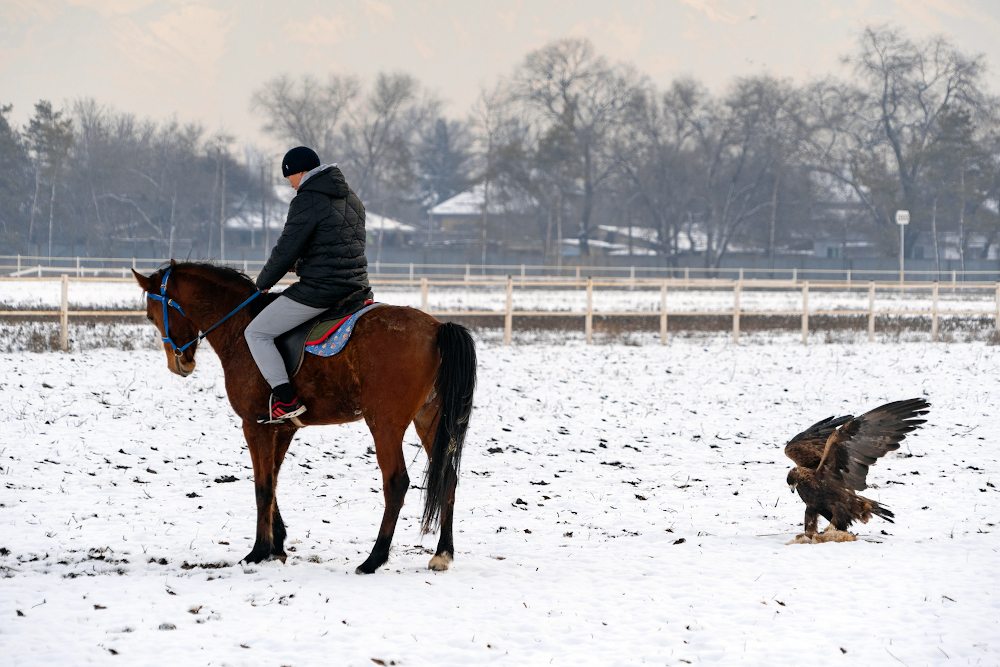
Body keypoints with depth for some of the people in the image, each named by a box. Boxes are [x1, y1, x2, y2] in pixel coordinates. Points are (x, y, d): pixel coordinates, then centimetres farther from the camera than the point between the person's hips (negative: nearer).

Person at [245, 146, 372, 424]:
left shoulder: (307, 202, -13)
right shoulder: (352, 199, 14)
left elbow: (286, 249, -11)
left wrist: (264, 283, 5)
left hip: (318, 291, -8)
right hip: (356, 286, 8)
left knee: (257, 333, 0)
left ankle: (287, 399, -13)